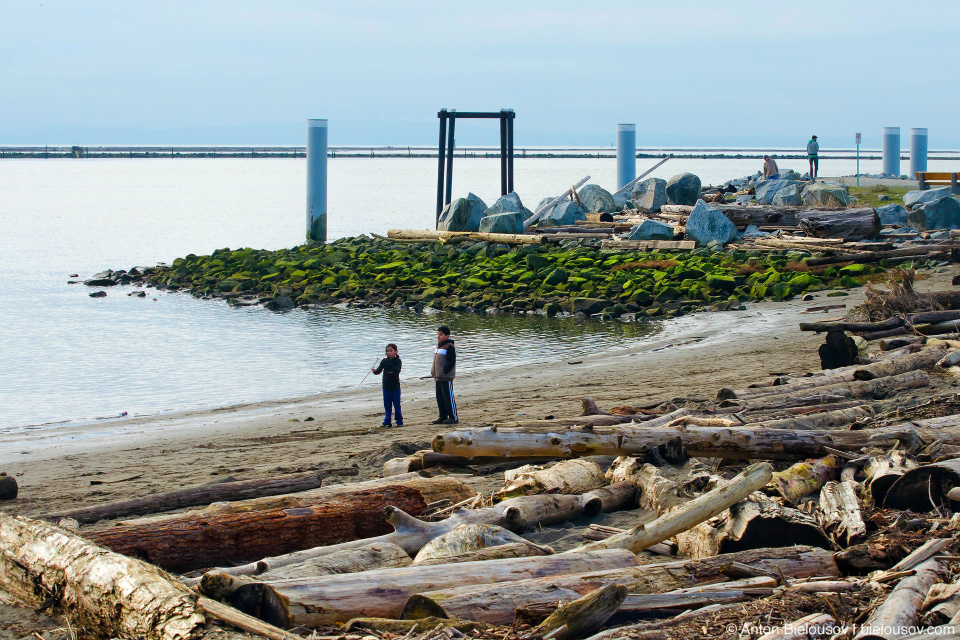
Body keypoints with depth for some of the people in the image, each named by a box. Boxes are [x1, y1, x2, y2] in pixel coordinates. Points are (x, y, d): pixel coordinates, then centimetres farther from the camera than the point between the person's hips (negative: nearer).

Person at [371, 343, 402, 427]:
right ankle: (387, 421, 15)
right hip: (386, 387, 3)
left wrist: (389, 365, -32)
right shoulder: (384, 361, 4)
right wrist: (375, 371, -26)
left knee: (396, 405, 0)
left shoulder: (397, 361, -5)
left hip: (395, 387, -3)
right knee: (387, 405, 8)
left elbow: (397, 370, -21)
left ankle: (399, 421, 8)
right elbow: (379, 370, -4)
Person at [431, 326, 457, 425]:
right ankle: (443, 417, 18)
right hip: (438, 377, 9)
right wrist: (433, 372, 14)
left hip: (446, 377, -9)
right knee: (440, 398, 11)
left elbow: (451, 362, -16)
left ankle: (453, 417, -3)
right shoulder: (438, 346, 17)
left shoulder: (449, 347, -11)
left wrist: (444, 371, -19)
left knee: (448, 397, -7)